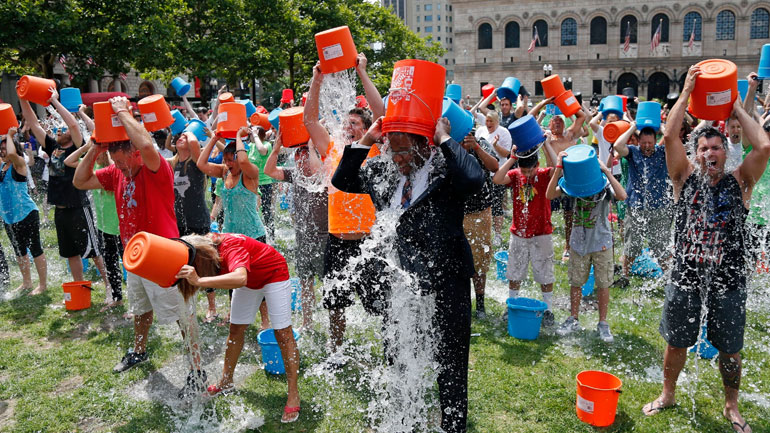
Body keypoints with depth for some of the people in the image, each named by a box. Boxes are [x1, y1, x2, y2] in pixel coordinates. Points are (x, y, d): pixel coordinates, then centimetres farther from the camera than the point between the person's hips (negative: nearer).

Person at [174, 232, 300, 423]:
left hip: (274, 273, -7)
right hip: (249, 279, 8)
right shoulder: (206, 247, -17)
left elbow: (240, 278, -59)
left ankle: (293, 394, -1)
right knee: (236, 330, 10)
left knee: (282, 333, -7)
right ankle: (226, 382, 27)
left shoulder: (231, 247, -41)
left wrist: (199, 281, -65)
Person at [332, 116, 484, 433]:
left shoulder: (445, 166, -13)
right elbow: (342, 181, 11)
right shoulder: (382, 169, 4)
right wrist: (365, 142, -1)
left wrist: (445, 139, -23)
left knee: (450, 361, 10)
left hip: (445, 280, -6)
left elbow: (474, 179, -34)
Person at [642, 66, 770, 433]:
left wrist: (737, 108, -4)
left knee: (730, 350, 12)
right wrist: (686, 93, -8)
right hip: (686, 276, 0)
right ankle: (668, 395, 35)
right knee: (675, 343, 13)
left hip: (728, 279, 0)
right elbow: (670, 136, -10)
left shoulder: (740, 181, 2)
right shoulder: (686, 178, 2)